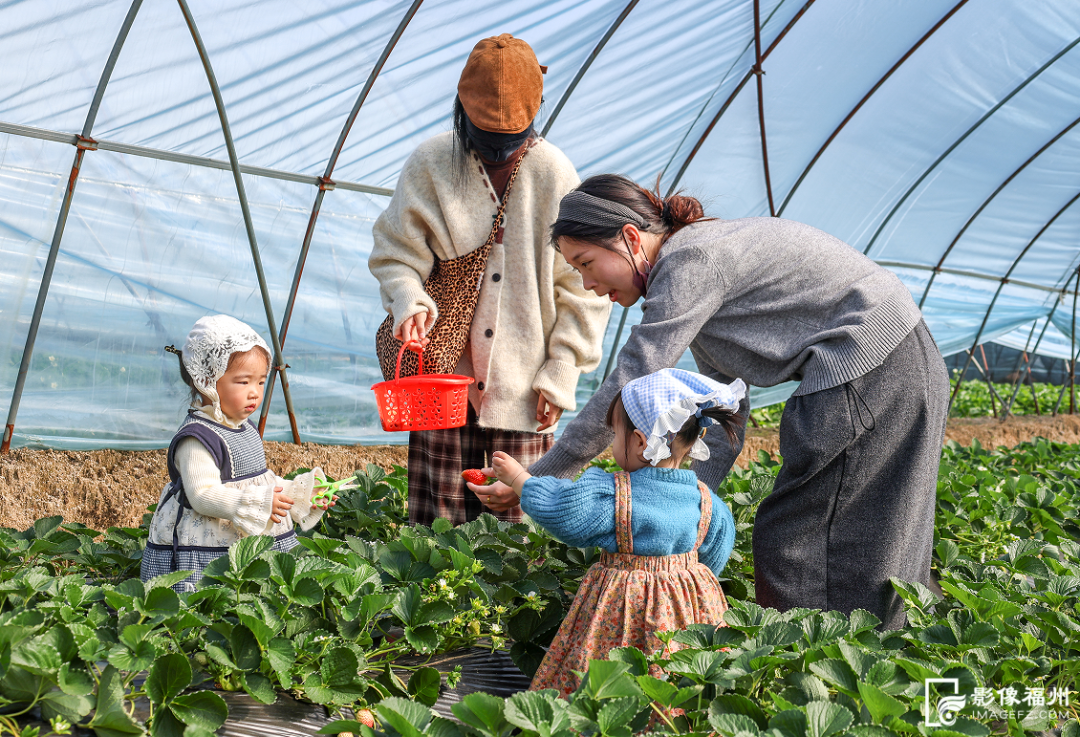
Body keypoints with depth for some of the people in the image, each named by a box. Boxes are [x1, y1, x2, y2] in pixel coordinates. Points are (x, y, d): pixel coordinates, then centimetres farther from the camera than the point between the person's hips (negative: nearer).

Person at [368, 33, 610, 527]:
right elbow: (395, 255, 5)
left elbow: (582, 287, 1)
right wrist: (410, 303, -17)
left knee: (522, 515, 4)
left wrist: (560, 375, -2)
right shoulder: (431, 164, -2)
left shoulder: (555, 175, -3)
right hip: (443, 374, 1)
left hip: (521, 382, 0)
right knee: (439, 518, 5)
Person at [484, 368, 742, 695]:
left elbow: (553, 507, -5)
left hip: (623, 605, -5)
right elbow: (715, 553, 13)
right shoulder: (706, 500, -3)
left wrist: (518, 478, 12)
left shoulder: (609, 496, -17)